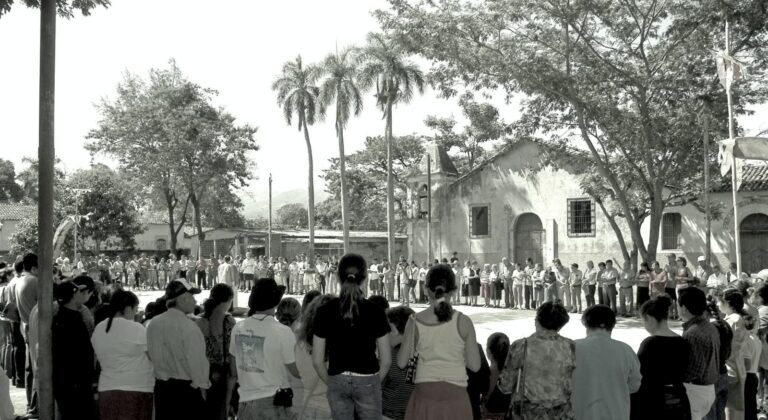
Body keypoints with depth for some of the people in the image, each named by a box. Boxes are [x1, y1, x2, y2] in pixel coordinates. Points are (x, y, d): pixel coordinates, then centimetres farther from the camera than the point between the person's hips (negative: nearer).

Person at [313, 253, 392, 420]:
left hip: (337, 382, 2)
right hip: (367, 381, -1)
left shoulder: (325, 311, -5)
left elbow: (317, 360, -3)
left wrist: (331, 382, 12)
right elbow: (386, 359, -6)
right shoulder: (375, 311, -8)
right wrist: (375, 381, 10)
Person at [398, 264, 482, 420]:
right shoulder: (463, 321, -6)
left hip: (425, 392, 1)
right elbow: (475, 365, -3)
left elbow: (402, 363, 2)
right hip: (455, 394, 0)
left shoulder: (415, 322, -5)